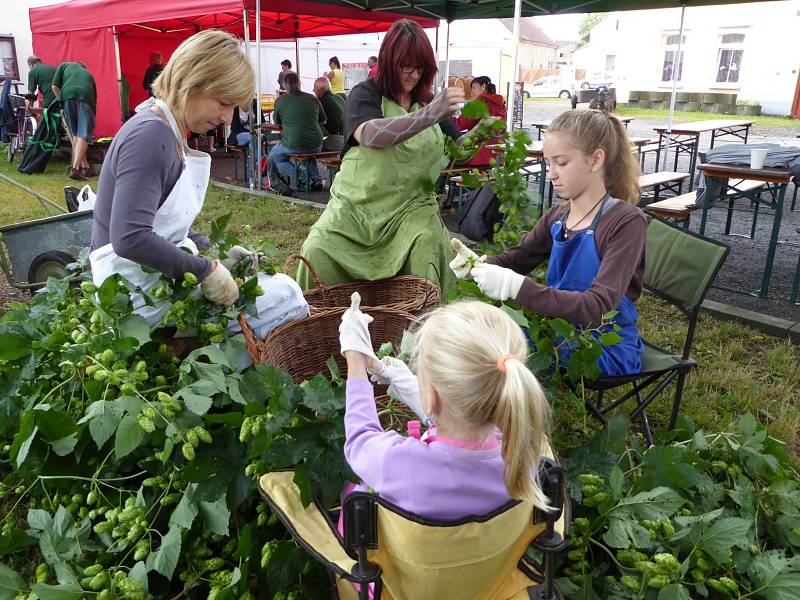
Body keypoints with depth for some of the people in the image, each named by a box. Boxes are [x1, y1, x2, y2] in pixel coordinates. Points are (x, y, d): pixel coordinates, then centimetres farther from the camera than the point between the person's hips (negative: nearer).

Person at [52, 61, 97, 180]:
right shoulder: (88, 74, 35)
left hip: (68, 95, 0)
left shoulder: (64, 65, 30)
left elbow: (55, 87, 14)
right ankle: (75, 168, -18)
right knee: (83, 136, -5)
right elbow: (95, 97, 31)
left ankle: (85, 166, 13)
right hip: (86, 97, 0)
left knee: (74, 135, 13)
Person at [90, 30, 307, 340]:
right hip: (144, 295, -10)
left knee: (281, 287, 15)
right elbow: (130, 238, -32)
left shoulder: (170, 135, 11)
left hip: (163, 278, 10)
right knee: (285, 296, -11)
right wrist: (206, 270, -23)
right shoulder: (150, 135, -20)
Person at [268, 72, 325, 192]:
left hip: (293, 146, -4)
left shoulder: (280, 100, -1)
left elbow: (277, 122, 15)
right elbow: (322, 121, 15)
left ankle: (300, 178, 4)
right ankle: (315, 177, 15)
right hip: (316, 145, 4)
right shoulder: (313, 98, 5)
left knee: (274, 155, 24)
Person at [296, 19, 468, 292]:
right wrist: (430, 114, -34)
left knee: (426, 246, -30)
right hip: (356, 206, -2)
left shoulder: (430, 101, 12)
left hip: (411, 206, 2)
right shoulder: (365, 94, -2)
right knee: (317, 251, -24)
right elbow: (371, 135, -25)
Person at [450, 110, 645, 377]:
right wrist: (479, 263, -11)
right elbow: (516, 258, 14)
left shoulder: (626, 221, -18)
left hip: (606, 349, -6)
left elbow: (597, 307, -27)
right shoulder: (557, 216, 3)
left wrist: (517, 287, -38)